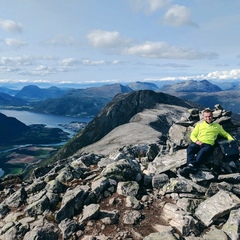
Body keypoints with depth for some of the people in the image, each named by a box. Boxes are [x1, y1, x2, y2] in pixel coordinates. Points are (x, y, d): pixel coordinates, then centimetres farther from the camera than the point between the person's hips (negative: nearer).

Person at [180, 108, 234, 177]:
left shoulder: (217, 126, 27)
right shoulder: (199, 125, 25)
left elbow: (225, 134, 32)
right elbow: (192, 135, 19)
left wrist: (231, 139, 11)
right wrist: (196, 141, -3)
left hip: (209, 144, -1)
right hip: (198, 143, 1)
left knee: (203, 152, -38)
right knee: (190, 148, -35)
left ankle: (190, 166, -57)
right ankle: (191, 165, -54)